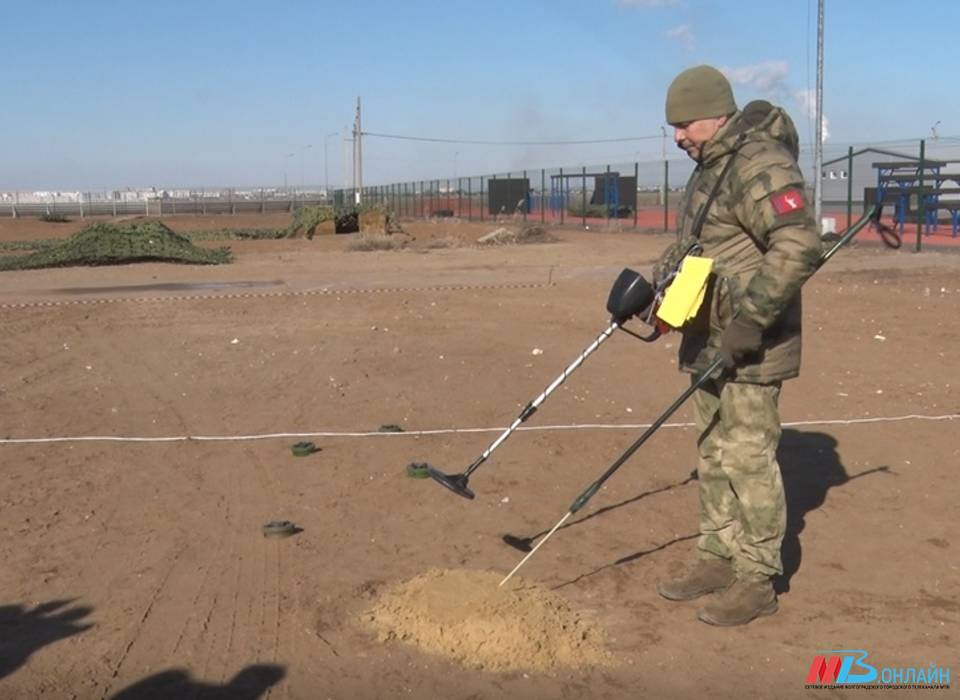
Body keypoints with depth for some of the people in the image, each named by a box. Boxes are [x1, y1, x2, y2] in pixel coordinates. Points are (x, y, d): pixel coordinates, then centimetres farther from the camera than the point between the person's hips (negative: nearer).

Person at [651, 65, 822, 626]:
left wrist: (750, 319, -28)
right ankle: (718, 559, 27)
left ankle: (757, 580, 6)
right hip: (712, 342, 10)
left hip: (750, 348, -10)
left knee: (747, 457, -5)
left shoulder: (760, 165, -18)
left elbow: (800, 247, -28)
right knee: (713, 454, 15)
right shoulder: (711, 168, 16)